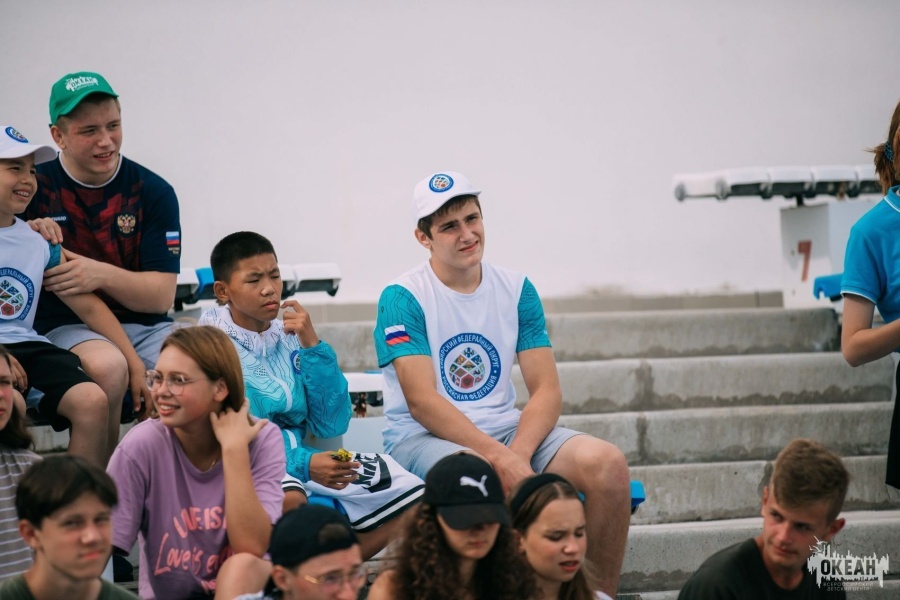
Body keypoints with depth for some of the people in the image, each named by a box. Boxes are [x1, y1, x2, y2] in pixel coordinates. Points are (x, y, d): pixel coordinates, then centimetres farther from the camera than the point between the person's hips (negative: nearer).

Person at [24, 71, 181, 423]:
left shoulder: (153, 192, 4)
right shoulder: (35, 187, 2)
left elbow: (161, 296, 0)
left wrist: (101, 274, -19)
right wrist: (27, 235, -14)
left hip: (144, 326, 2)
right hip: (66, 327, -2)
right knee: (107, 366, -37)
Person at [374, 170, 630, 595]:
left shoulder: (516, 290, 8)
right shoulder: (402, 299, -6)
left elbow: (547, 391, 2)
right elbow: (421, 401, -15)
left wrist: (518, 453, -18)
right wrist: (500, 457, -25)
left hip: (505, 429, 5)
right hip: (423, 436, -5)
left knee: (608, 463, -19)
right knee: (484, 476, -38)